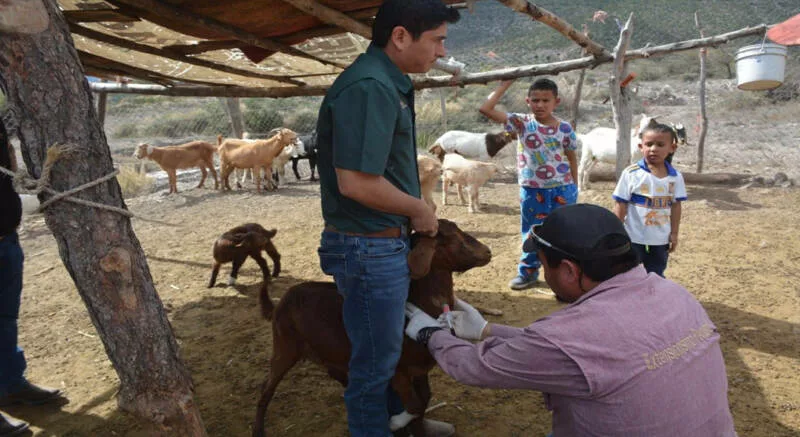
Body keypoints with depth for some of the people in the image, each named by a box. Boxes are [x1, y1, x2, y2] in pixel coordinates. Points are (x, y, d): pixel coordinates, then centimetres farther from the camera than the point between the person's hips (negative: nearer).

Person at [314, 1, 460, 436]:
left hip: (388, 243, 10)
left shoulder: (389, 83, 9)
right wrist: (419, 209, -15)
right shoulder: (368, 87, -23)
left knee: (393, 343, 27)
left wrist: (415, 211, 7)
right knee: (374, 358, 9)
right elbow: (356, 182, -29)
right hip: (369, 248, -10)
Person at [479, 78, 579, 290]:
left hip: (562, 190, -1)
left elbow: (572, 158, 6)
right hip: (532, 190, 1)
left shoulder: (564, 128, -6)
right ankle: (528, 272, 30)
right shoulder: (522, 123, -8)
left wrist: (573, 189, 9)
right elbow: (486, 108, -16)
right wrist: (505, 84, -12)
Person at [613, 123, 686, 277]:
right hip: (634, 238, -3)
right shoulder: (631, 173, -13)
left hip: (661, 239, 3)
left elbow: (675, 206, 4)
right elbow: (620, 205, -10)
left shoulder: (675, 177, -2)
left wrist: (674, 233, 4)